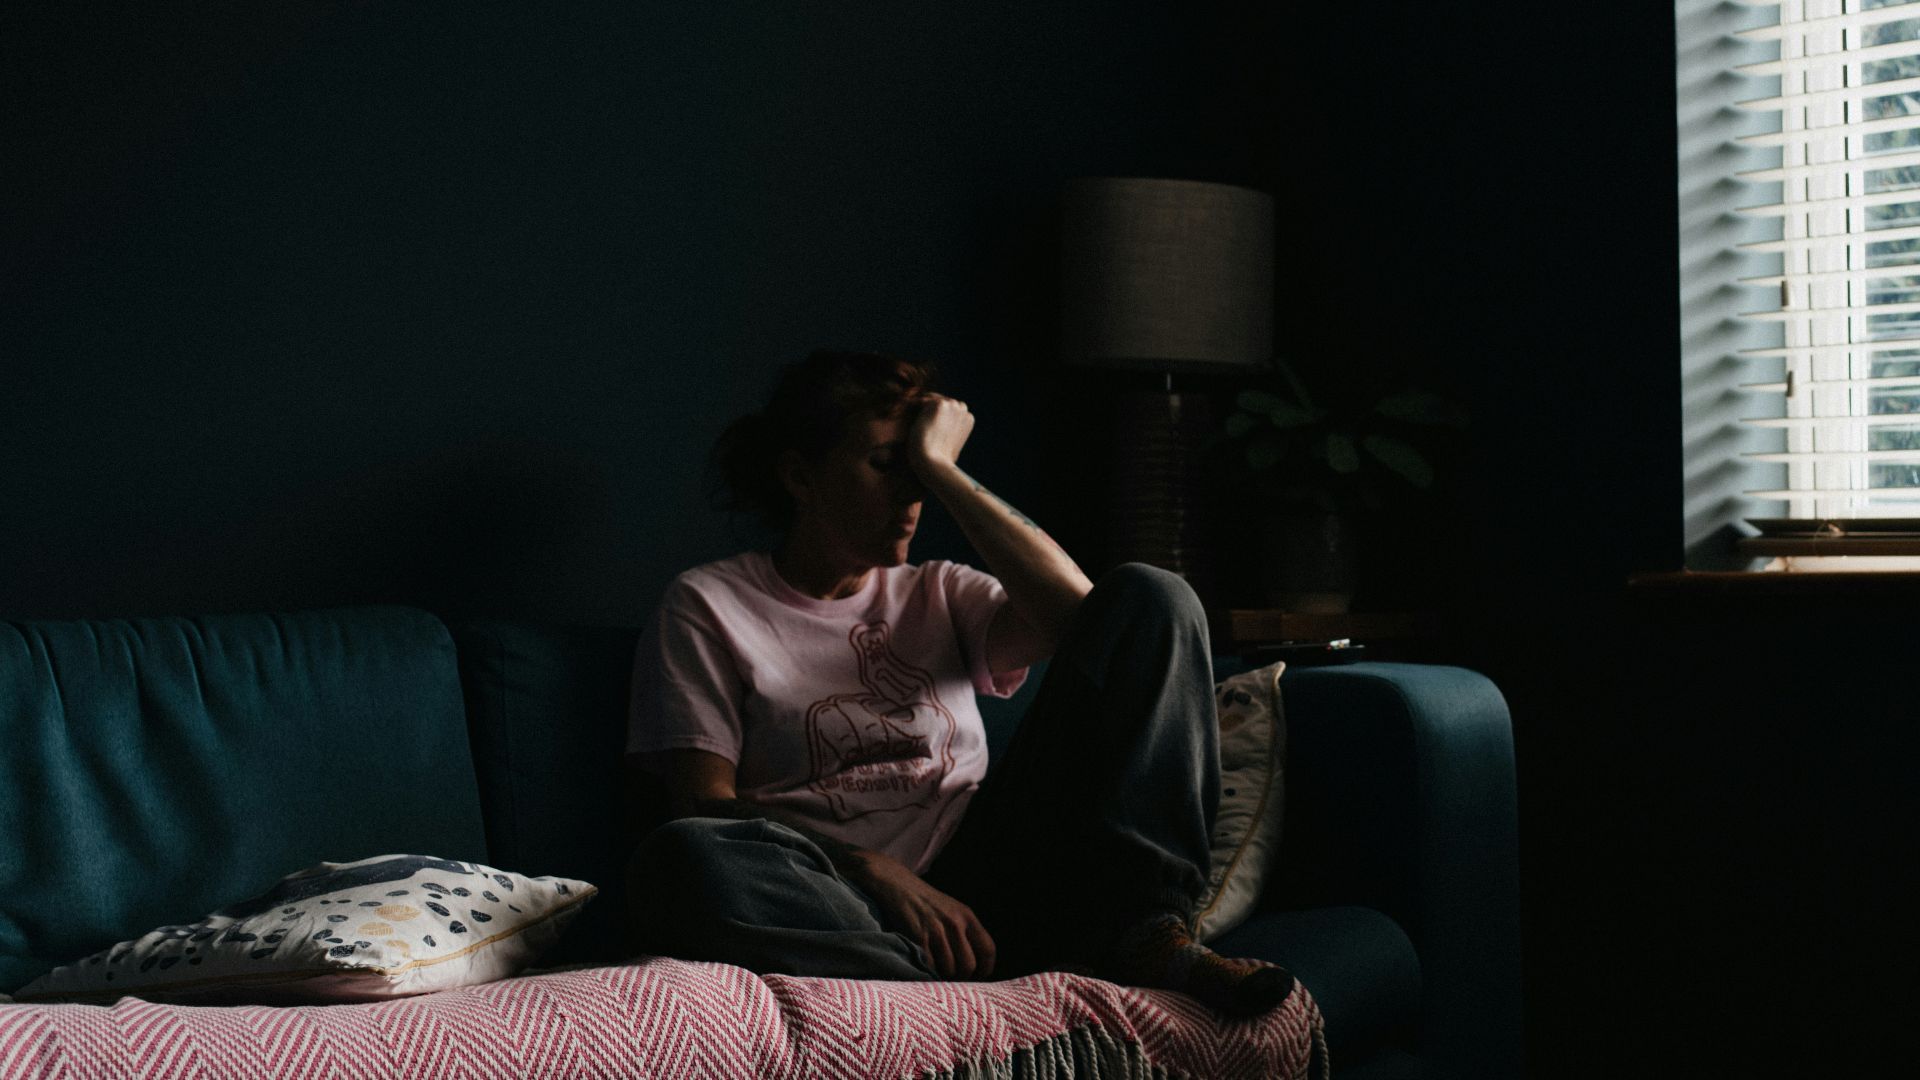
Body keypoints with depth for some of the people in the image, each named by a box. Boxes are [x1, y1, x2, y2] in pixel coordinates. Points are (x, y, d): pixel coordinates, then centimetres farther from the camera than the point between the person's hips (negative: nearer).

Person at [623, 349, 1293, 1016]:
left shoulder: (938, 596, 20)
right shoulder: (709, 604, 10)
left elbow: (1077, 612, -3)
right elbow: (705, 804, -3)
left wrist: (938, 466, 0)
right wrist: (878, 872, -17)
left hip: (981, 886, 3)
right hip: (844, 908, -3)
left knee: (1149, 597, -6)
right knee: (677, 861, -39)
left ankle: (1145, 931, -23)